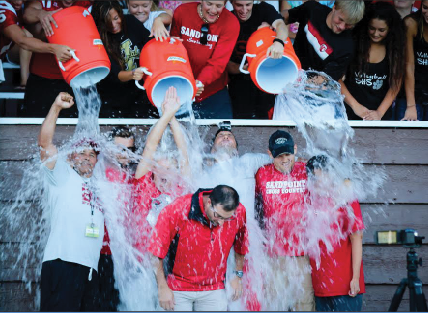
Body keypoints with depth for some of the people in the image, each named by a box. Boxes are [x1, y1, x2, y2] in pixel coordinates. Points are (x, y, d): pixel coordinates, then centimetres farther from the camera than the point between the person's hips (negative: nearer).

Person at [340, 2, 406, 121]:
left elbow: (395, 85, -1)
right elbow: (337, 78, -10)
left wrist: (380, 112, -11)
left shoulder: (395, 49, 1)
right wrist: (354, 105, -14)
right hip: (350, 113, -2)